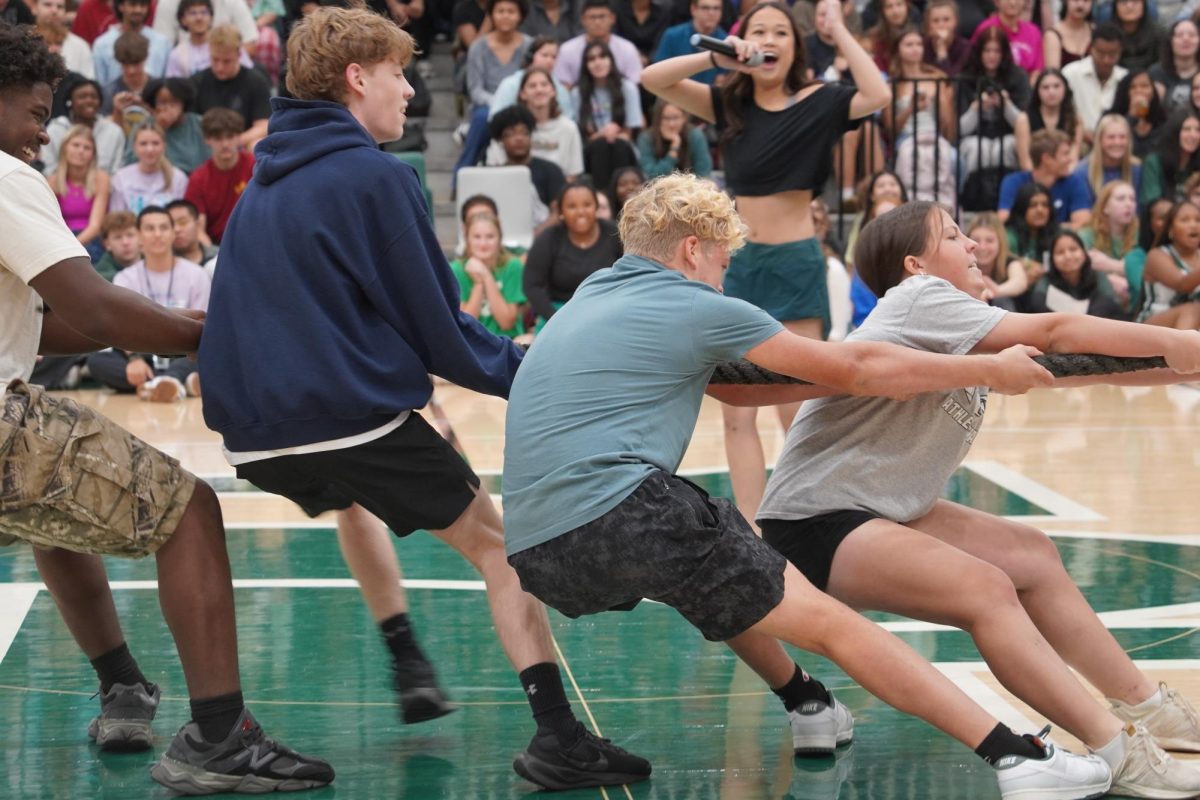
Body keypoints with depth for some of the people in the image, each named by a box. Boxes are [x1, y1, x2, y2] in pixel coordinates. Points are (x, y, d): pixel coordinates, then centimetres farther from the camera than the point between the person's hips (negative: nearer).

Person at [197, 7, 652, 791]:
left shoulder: (265, 184, 16)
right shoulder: (375, 176, -8)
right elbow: (437, 327, -7)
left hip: (256, 430, 7)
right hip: (359, 416, -7)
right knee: (499, 546, 4)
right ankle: (558, 734, -8)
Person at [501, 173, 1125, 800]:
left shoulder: (589, 297, 25)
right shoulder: (698, 308, 3)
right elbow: (855, 369, 6)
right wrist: (991, 370, 16)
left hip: (538, 556, 8)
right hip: (619, 515, -7)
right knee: (825, 620, -4)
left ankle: (809, 706, 43)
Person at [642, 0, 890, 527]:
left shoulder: (817, 103, -2)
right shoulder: (729, 105, 6)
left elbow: (877, 96, -22)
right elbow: (652, 80, -3)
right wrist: (716, 58, -17)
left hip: (796, 264, -4)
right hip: (738, 264, 4)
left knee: (797, 412, 0)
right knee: (737, 413, 2)